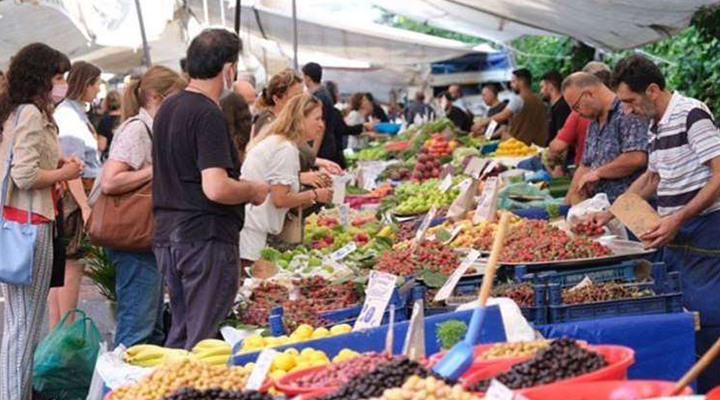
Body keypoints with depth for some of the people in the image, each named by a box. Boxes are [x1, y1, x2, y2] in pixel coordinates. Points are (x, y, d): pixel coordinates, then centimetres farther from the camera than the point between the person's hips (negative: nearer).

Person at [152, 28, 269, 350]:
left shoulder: (168, 109, 13)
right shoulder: (208, 115, -16)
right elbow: (216, 188, -25)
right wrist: (253, 190, -6)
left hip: (167, 235, 9)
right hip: (205, 238, -9)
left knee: (181, 332, 17)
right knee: (204, 339, -2)